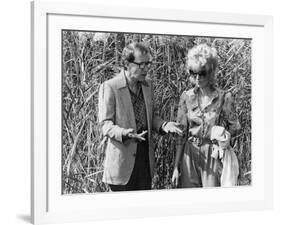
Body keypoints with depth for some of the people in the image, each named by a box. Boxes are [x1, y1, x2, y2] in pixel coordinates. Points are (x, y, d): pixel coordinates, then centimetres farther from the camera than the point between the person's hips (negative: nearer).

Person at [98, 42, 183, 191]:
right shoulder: (109, 87, -11)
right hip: (122, 159, -6)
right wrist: (123, 133, -32)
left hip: (145, 156, 6)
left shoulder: (147, 85, 11)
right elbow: (105, 124, -12)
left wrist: (163, 125, -2)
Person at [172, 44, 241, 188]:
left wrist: (222, 134, -10)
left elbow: (235, 127, 7)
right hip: (190, 155, 2)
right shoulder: (186, 97, 1)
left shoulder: (224, 98, -6)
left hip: (214, 156, -2)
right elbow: (181, 134, 3)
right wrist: (176, 167, 1)